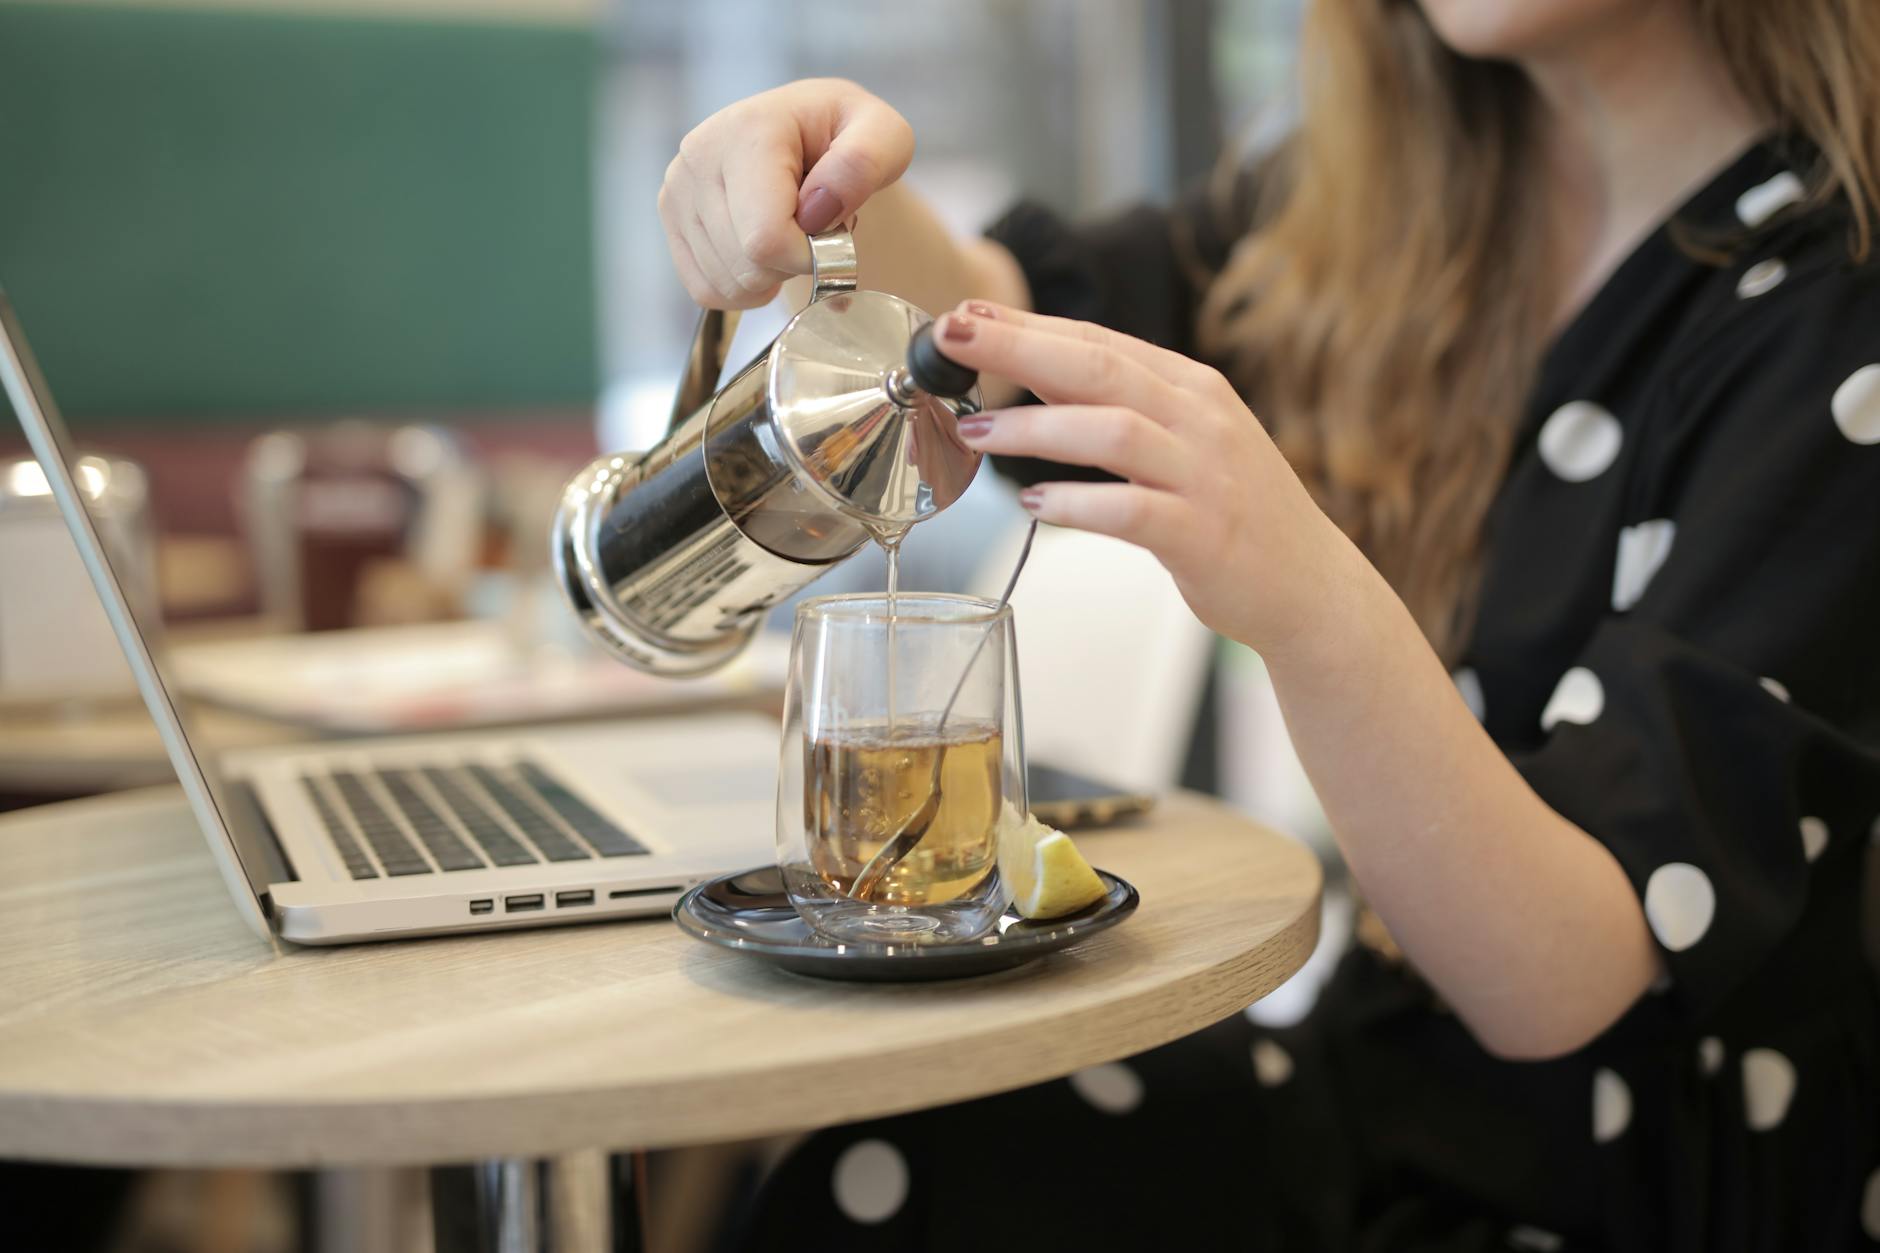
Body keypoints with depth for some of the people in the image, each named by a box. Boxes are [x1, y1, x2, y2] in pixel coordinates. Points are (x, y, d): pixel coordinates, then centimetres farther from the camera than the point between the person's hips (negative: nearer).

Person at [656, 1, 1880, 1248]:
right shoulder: (1402, 187, 2)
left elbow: (1571, 988, -24)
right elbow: (979, 317, 7)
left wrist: (1313, 608, -39)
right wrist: (836, 198, -14)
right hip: (1391, 1075, 5)